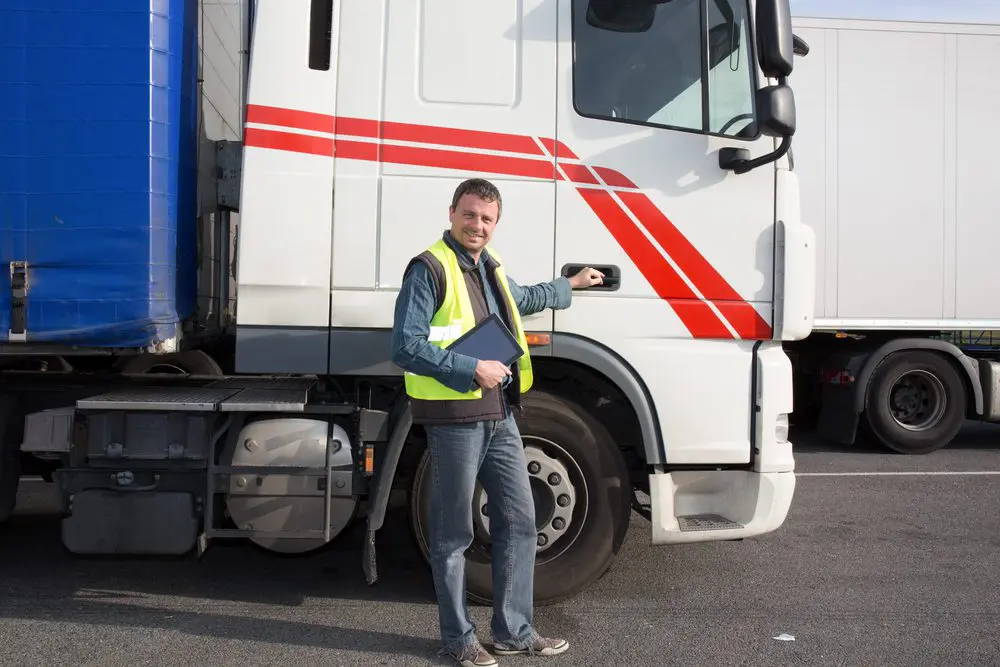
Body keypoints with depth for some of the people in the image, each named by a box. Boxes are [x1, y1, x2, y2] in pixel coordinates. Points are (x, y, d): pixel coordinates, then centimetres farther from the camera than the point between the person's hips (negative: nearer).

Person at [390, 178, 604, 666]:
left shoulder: (490, 266, 16)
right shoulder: (429, 269, -12)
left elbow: (521, 299, 39)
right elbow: (405, 347, -19)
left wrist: (570, 285, 47)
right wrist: (473, 369, -20)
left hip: (499, 416, 9)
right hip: (454, 419, -8)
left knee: (518, 523, 12)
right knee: (454, 535, 4)